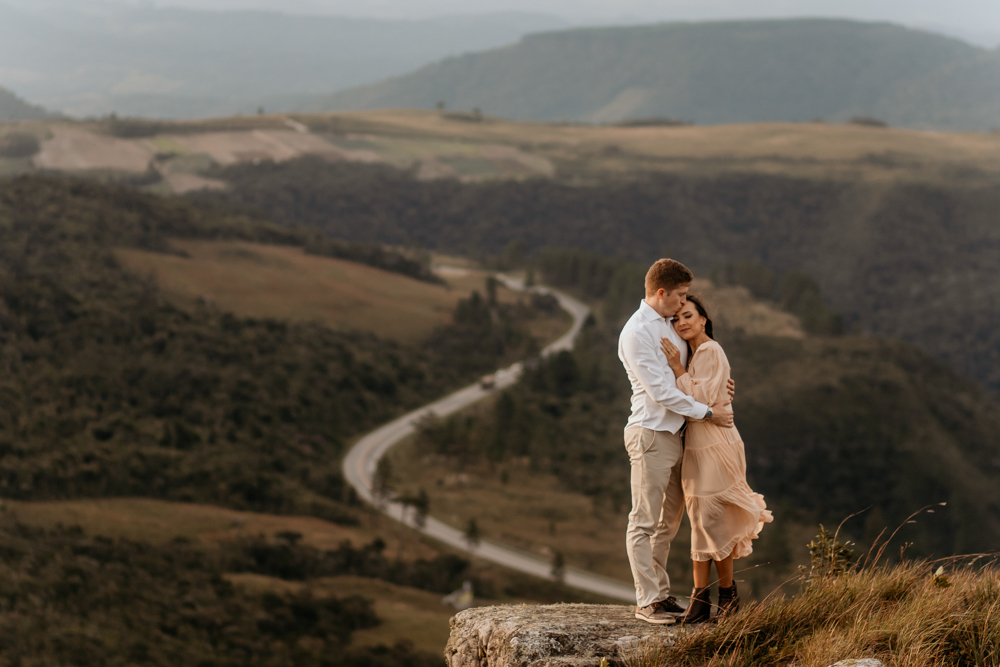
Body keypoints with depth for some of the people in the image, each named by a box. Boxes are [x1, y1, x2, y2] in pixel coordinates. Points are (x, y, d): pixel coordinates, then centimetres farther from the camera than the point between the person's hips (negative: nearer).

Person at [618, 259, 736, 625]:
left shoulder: (670, 325, 14)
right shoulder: (636, 333, -15)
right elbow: (661, 392, -18)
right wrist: (708, 412, -13)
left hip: (673, 433, 9)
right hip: (650, 433, -9)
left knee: (669, 519, 14)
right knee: (644, 522, -3)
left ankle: (661, 592, 22)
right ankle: (647, 601, -1)